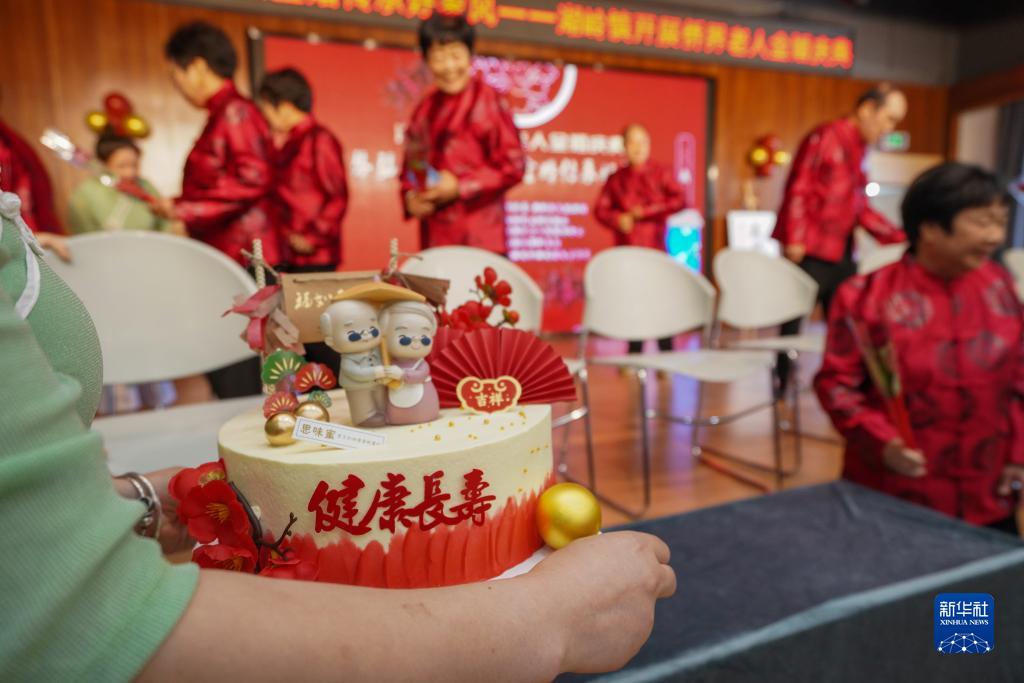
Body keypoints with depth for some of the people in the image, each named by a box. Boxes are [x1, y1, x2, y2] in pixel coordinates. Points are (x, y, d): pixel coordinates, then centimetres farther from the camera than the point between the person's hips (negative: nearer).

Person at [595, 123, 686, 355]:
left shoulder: (661, 173, 5)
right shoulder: (616, 178, 11)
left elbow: (680, 201, -6)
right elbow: (600, 209, 7)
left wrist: (646, 211, -12)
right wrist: (618, 219, -12)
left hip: (654, 248, -2)